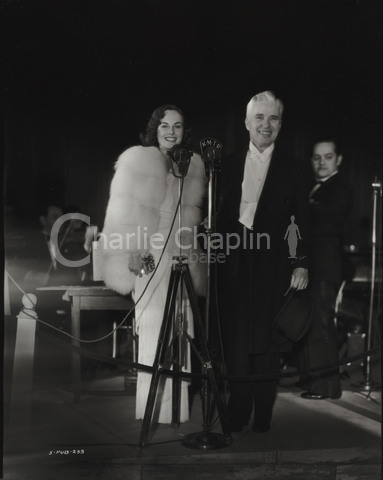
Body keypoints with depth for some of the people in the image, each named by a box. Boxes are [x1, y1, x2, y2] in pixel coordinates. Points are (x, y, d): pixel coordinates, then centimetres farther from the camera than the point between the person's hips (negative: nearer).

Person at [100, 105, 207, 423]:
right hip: (150, 256, -4)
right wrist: (133, 250, -12)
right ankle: (155, 406, 3)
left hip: (184, 257, 4)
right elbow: (125, 211, -3)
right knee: (153, 328, -5)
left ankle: (177, 402, 13)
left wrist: (196, 248, 14)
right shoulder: (136, 161, 2)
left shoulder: (194, 165, 15)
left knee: (181, 328, 3)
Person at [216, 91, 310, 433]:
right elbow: (221, 215, 11)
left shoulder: (291, 169, 5)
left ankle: (263, 414, 15)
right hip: (235, 263, 2)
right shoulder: (230, 166, 11)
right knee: (235, 338, 4)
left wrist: (302, 264, -6)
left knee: (265, 338, 3)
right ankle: (238, 411, 16)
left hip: (272, 264, -2)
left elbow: (302, 221, 2)